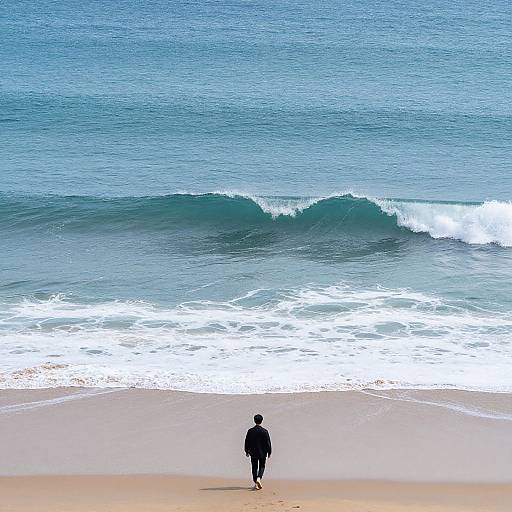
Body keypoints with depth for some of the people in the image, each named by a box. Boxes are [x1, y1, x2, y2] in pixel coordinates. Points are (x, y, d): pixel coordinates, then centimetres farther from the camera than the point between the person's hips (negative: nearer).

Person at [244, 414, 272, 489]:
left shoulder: (250, 431, -4)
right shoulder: (264, 431, -10)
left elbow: (247, 442, 2)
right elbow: (268, 442, -7)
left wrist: (247, 451, 13)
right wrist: (269, 452, 3)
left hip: (253, 453, 1)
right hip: (262, 452, -1)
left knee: (254, 468, 10)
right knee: (262, 467, 12)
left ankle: (256, 484, 10)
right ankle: (258, 478, -13)